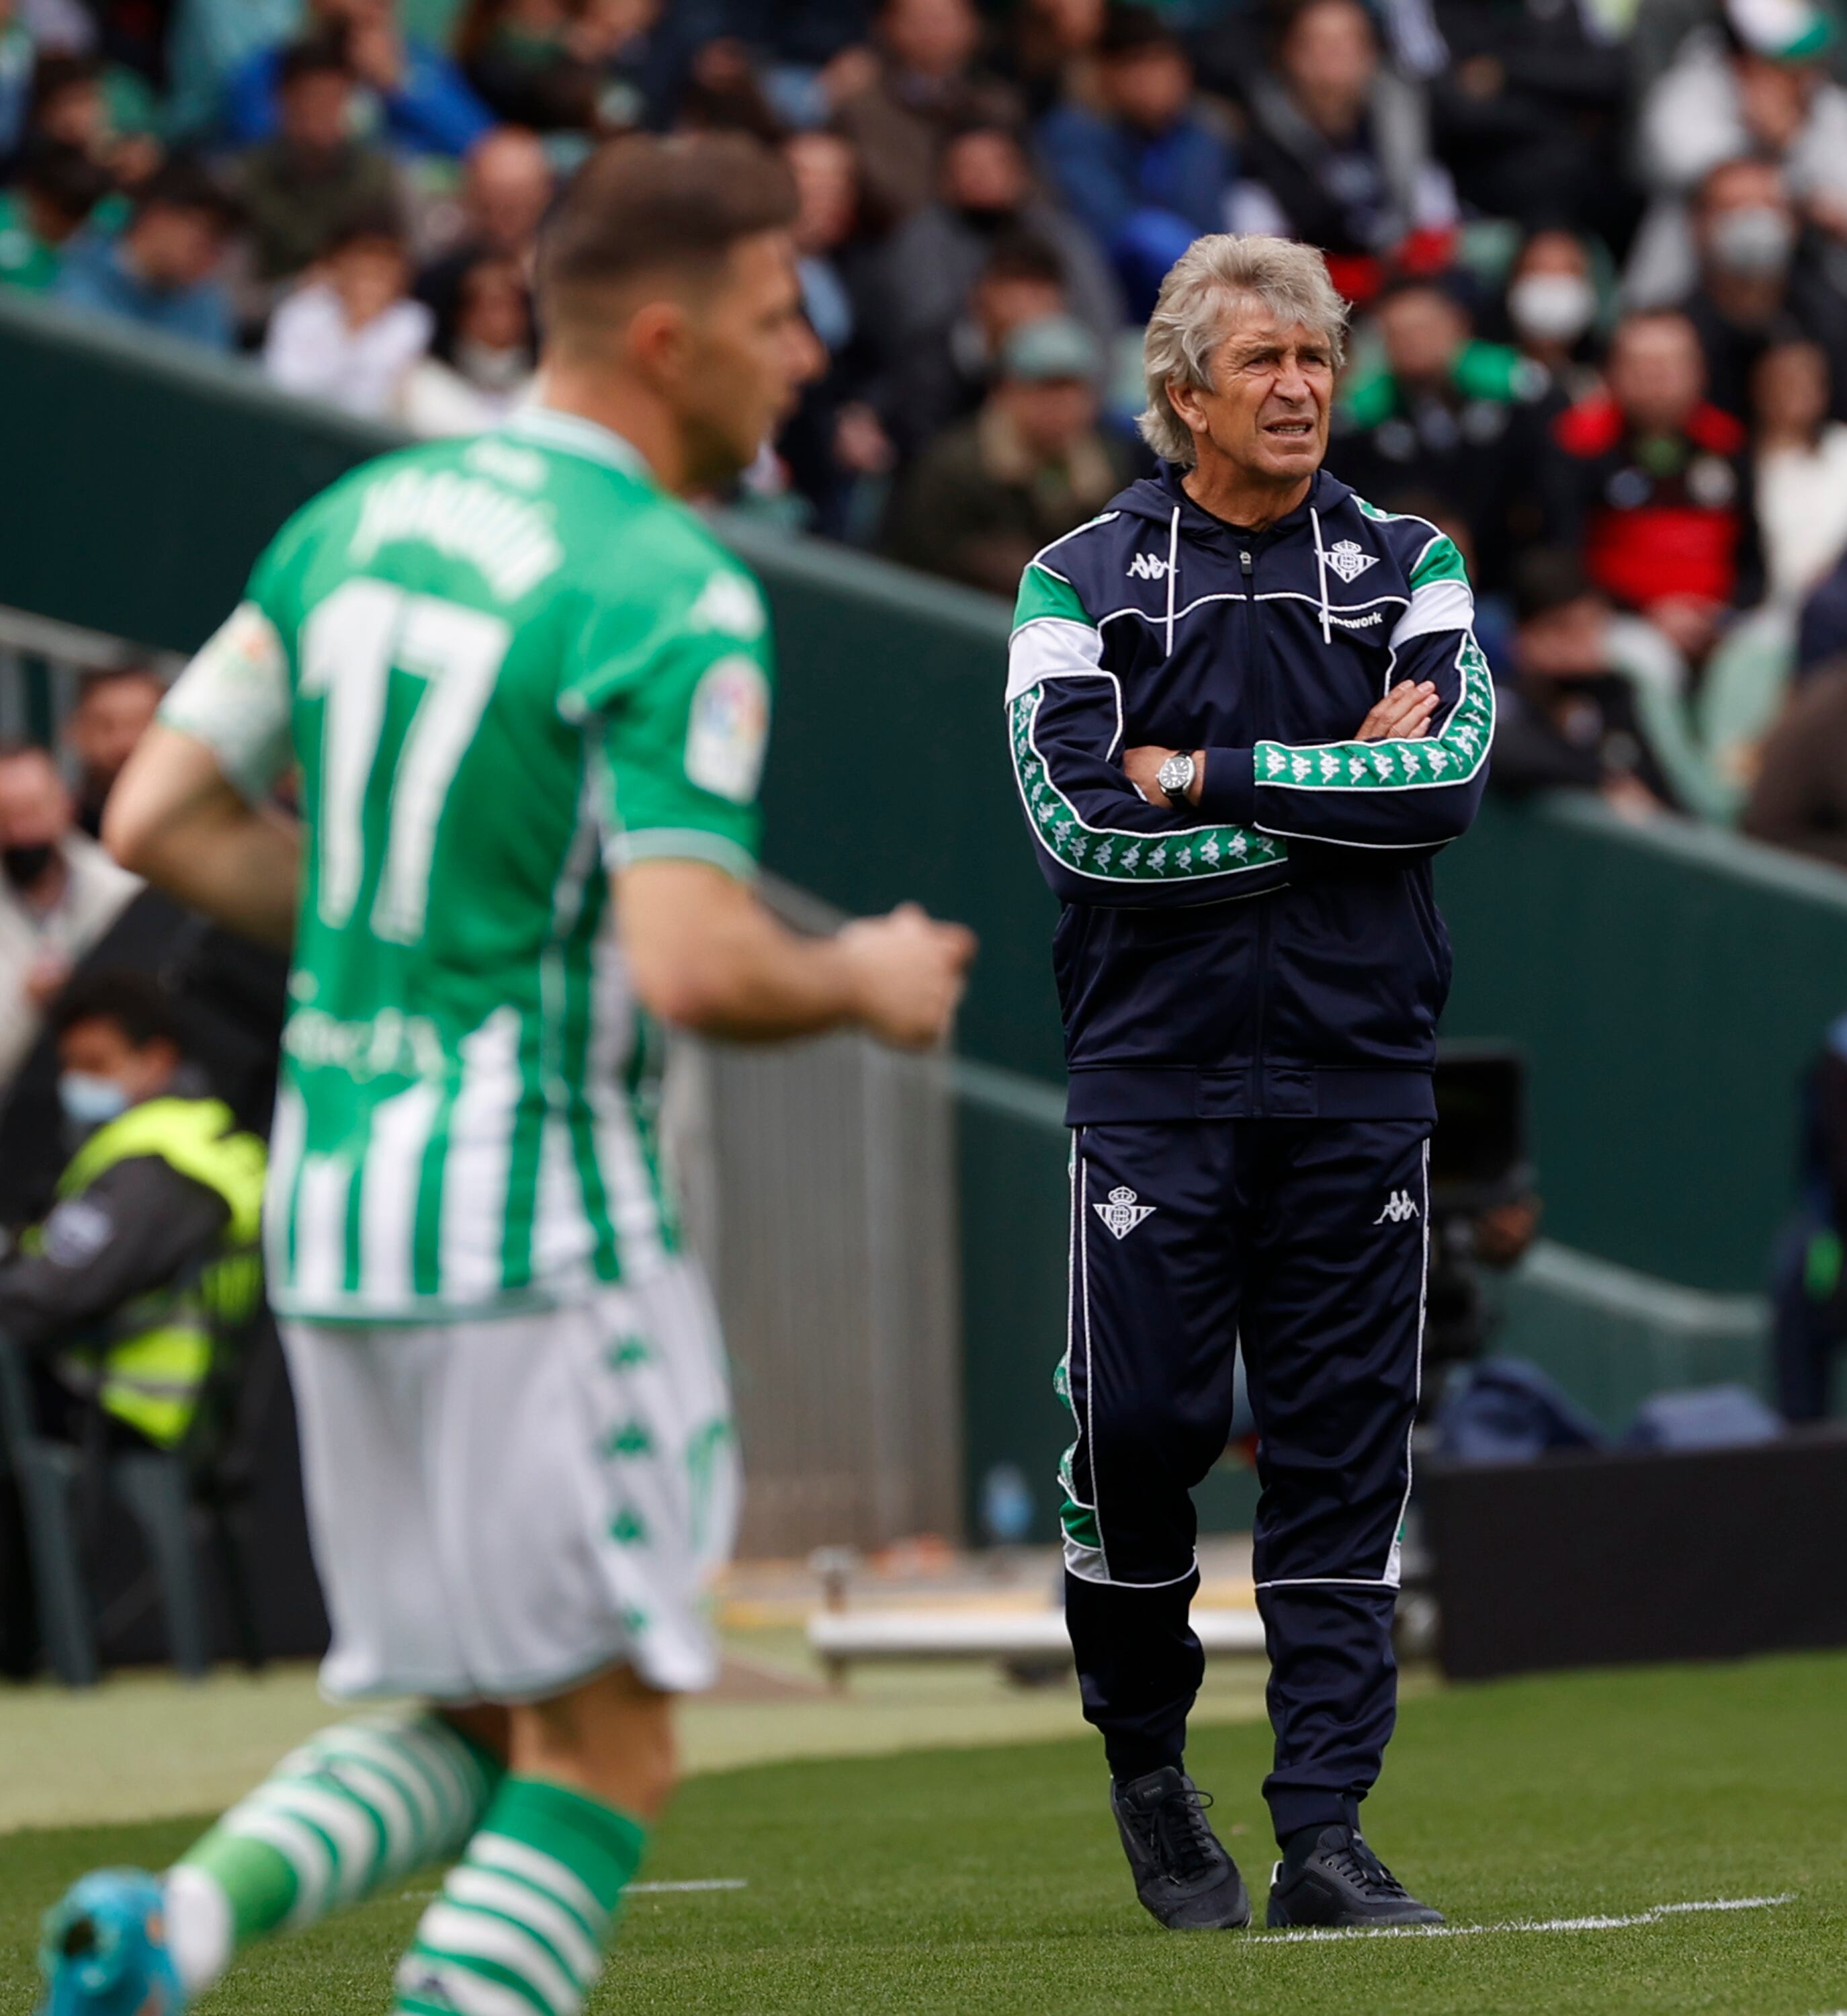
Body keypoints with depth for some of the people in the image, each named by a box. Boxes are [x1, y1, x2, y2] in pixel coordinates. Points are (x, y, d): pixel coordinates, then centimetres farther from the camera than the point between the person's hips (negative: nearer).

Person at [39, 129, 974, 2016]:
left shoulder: (360, 513, 10)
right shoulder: (674, 599, -14)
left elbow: (160, 817, 11)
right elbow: (694, 969, -21)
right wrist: (868, 981, -1)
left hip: (328, 1213, 8)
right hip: (537, 1221, -8)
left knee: (466, 1722, 16)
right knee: (603, 1752, 2)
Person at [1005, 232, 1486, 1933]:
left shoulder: (1406, 568, 10)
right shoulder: (1084, 581, 4)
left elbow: (1455, 774, -8)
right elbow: (1078, 820, -11)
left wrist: (1211, 777, -11)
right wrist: (1342, 785, -9)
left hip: (1359, 1075, 2)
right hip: (1157, 1074, -2)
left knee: (1346, 1456, -1)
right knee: (1140, 1426, -6)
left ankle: (1324, 1831, 2)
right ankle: (1146, 1758, 19)